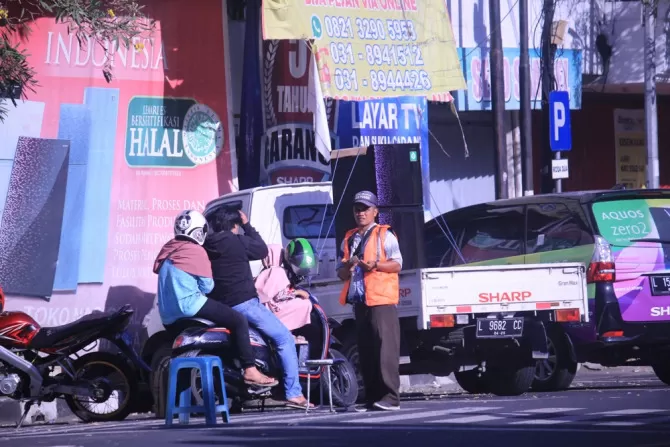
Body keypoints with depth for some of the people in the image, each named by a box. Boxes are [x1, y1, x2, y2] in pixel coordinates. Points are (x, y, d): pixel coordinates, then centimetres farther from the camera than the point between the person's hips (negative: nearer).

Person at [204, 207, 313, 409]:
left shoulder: (206, 246, 7)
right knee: (284, 338, -2)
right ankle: (294, 394, -10)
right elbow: (262, 250, 6)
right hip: (243, 302, -7)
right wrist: (247, 225, 12)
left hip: (219, 307, 8)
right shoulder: (238, 242, -10)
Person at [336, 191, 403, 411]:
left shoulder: (384, 234, 3)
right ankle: (372, 398, 7)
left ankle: (390, 397, -17)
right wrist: (348, 266, -3)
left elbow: (397, 264, -4)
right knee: (365, 351, 5)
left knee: (385, 348, -12)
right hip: (359, 300, 7)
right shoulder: (349, 239, 20)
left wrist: (375, 265, -21)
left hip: (381, 299, -7)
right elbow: (341, 273, 20)